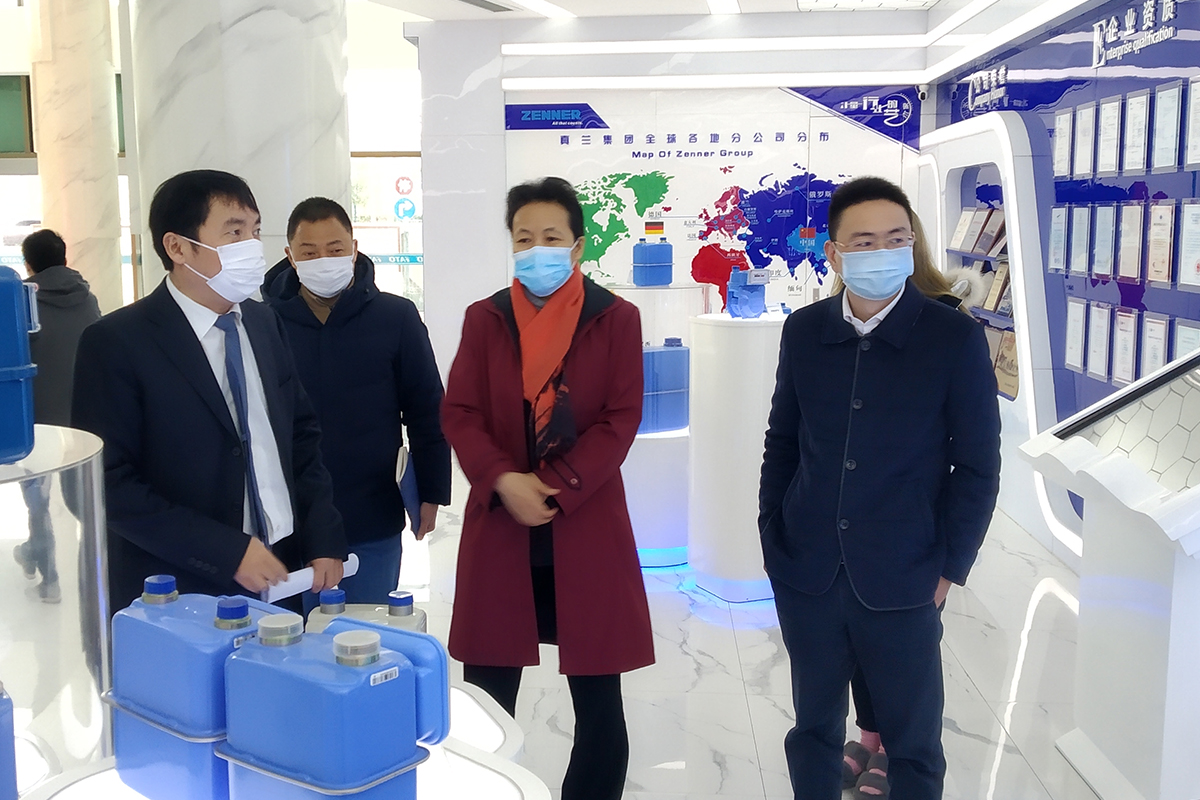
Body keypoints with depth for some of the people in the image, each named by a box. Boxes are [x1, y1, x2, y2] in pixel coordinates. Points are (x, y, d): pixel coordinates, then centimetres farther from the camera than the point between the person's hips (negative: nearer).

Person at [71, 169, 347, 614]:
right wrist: (227, 553, -19)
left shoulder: (264, 323, 6)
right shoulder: (116, 343, -11)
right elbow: (110, 483, -14)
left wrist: (324, 539, 1)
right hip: (177, 598, -5)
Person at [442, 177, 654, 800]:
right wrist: (504, 481, -16)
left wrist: (555, 488, -15)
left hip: (586, 529, -1)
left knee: (597, 695, 7)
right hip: (500, 527, 2)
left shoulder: (616, 319, 0)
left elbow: (621, 419, -5)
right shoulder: (484, 318, 6)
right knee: (485, 699, 6)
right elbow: (459, 413, 1)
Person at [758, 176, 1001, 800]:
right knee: (814, 731, 17)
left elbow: (978, 465, -4)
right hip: (806, 580, 3)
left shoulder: (955, 338, -9)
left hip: (901, 585, -2)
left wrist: (949, 566, -6)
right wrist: (773, 539, 5)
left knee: (914, 747, 11)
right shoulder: (803, 331, 1)